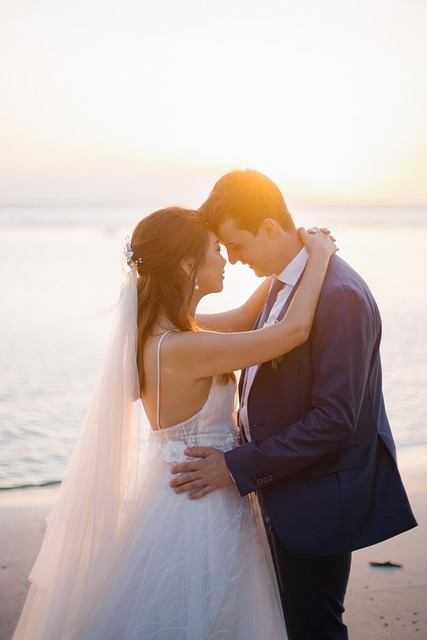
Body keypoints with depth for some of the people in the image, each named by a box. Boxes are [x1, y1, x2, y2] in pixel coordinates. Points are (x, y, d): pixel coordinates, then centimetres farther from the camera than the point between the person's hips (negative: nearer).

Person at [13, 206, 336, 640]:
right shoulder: (184, 349, -29)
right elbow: (294, 330, -29)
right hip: (200, 510, -9)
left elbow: (240, 320, 12)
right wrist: (318, 256, -15)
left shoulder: (155, 329, -1)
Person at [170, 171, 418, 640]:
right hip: (284, 490, 9)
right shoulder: (283, 282, 4)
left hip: (320, 499, -9)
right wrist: (243, 426, 1)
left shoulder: (339, 294, -25)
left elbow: (335, 418, -27)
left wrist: (238, 467, -23)